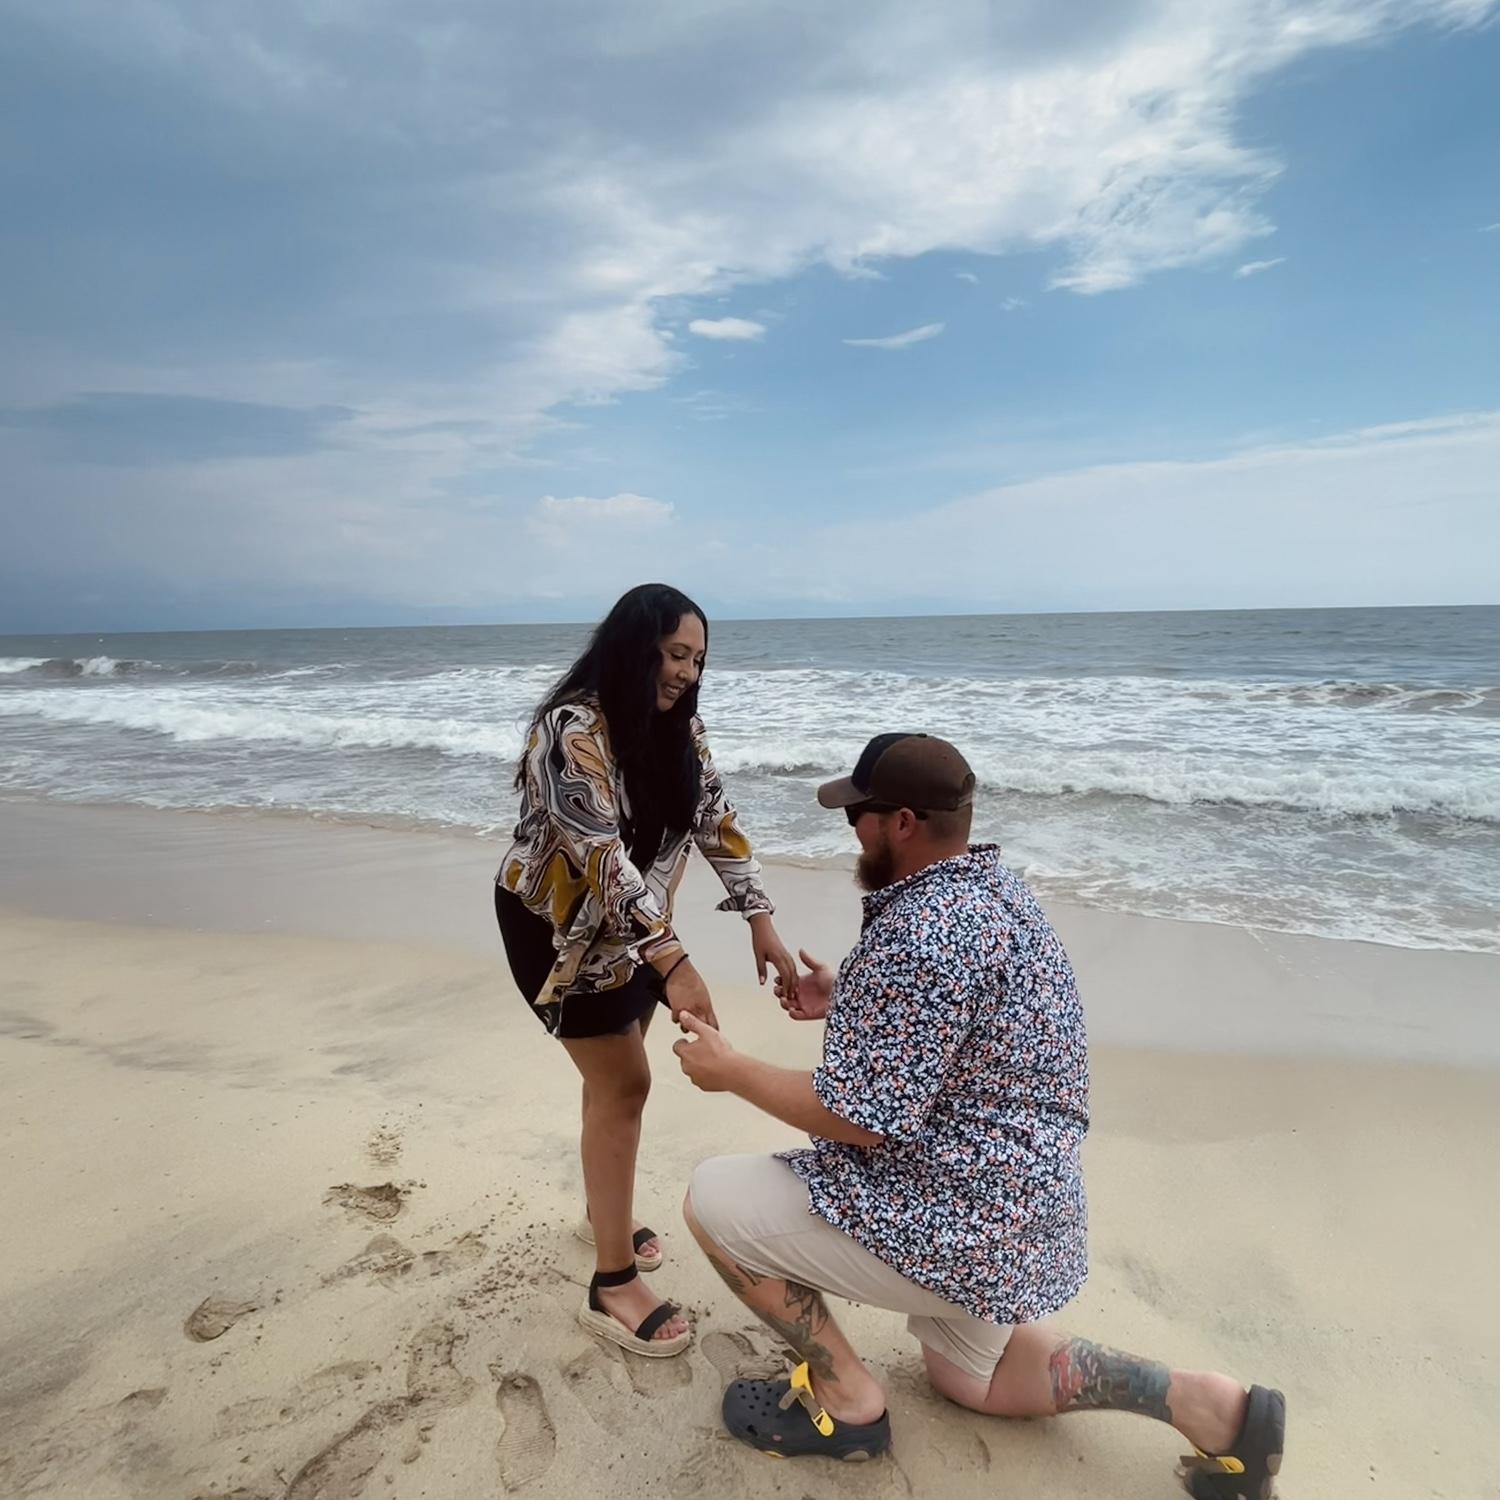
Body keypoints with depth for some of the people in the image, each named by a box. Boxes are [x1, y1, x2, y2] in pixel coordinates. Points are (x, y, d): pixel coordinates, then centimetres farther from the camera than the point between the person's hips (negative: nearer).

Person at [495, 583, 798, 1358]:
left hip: (629, 922, 7)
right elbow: (602, 857, -35)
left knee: (615, 1073, 19)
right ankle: (612, 1288, 9)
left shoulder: (677, 726, -4)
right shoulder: (571, 729, -29)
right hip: (559, 925, -7)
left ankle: (602, 1212, 42)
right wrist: (676, 965, -40)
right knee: (623, 1084, -6)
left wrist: (762, 924, -11)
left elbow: (717, 819, -5)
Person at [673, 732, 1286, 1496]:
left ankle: (844, 1399, 9)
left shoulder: (920, 932, -29)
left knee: (713, 1198, -4)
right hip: (1022, 1207, 10)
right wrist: (844, 1003, 13)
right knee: (967, 1375, 31)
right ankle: (1200, 1401, 19)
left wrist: (731, 1071, -12)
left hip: (950, 1220, -10)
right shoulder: (995, 891, 3)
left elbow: (857, 1121, -26)